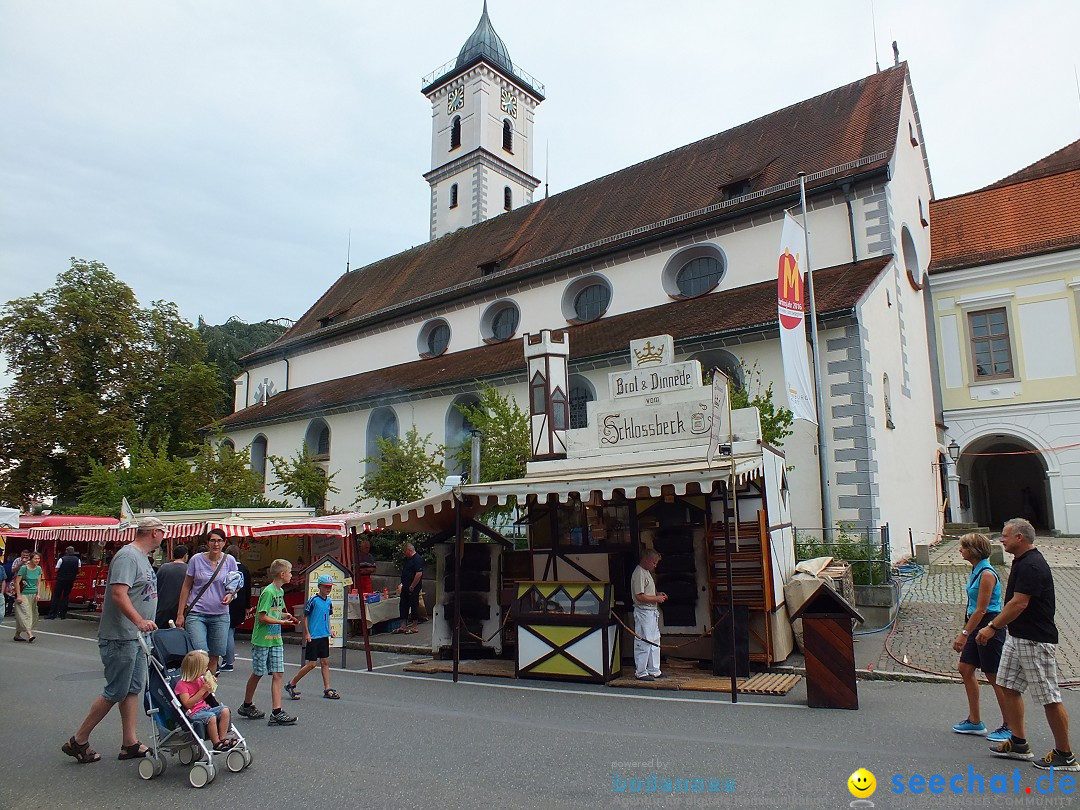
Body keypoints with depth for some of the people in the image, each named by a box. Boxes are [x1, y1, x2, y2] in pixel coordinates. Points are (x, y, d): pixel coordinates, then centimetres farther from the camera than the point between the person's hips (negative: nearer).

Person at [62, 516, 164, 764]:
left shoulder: (141, 557, 14)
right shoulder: (127, 556, -18)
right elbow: (119, 594, -28)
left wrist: (143, 624, 23)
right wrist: (139, 621, -35)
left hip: (135, 637, 10)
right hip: (120, 637, -10)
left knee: (134, 689, 12)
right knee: (115, 692, -1)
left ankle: (130, 743, 18)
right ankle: (78, 741, 15)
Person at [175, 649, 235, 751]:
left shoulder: (200, 680, 11)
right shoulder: (182, 684, -14)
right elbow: (187, 704, -22)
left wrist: (209, 689, 3)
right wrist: (203, 690, -23)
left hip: (205, 708, 8)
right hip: (193, 713, -8)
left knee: (225, 710, -12)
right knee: (211, 717, -33)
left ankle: (223, 738, -8)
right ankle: (216, 744, -19)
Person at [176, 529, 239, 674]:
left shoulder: (229, 561, 1)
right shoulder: (196, 560, -2)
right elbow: (186, 587, 6)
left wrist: (230, 595, -11)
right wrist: (180, 614, 3)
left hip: (220, 615, 2)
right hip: (196, 613, -2)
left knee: (215, 656, 7)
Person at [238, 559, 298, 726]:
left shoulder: (281, 591, 10)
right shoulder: (268, 591, -17)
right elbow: (262, 617, -20)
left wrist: (286, 615, 3)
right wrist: (282, 622, -16)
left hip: (276, 640, 7)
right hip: (262, 640, -7)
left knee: (278, 674, 0)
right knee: (257, 674, 9)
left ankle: (276, 713, 0)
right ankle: (246, 706, 30)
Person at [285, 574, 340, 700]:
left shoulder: (329, 601, 9)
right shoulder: (313, 600, -12)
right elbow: (304, 617, -9)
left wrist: (330, 629, 9)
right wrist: (307, 634, -12)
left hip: (324, 636, 7)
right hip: (313, 637, -7)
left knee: (325, 662, 8)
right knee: (311, 664, -3)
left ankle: (327, 690, 14)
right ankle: (291, 685, 13)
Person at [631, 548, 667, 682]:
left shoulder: (647, 572, 15)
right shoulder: (639, 573, -17)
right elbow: (640, 596, -23)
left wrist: (658, 594, 11)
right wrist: (657, 598, -14)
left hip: (652, 612, 11)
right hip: (643, 612, -11)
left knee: (655, 641, 15)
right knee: (643, 642, -4)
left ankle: (654, 670, 24)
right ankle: (641, 672, 5)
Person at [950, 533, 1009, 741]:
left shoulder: (987, 574, -19)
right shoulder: (976, 571, 10)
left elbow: (981, 609, -21)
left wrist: (964, 634, -20)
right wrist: (963, 631, 18)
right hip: (976, 627, 10)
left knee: (994, 677, 0)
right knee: (965, 669, 11)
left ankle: (1009, 727, 13)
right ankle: (975, 722, 21)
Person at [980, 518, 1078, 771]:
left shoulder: (1031, 566, -21)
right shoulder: (1022, 561, 12)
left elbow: (1019, 604, -23)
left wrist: (992, 627, -18)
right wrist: (998, 626, 20)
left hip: (1036, 641, -11)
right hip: (1017, 637, 11)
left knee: (1049, 697, 0)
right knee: (1008, 686, 13)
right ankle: (1019, 743, 22)